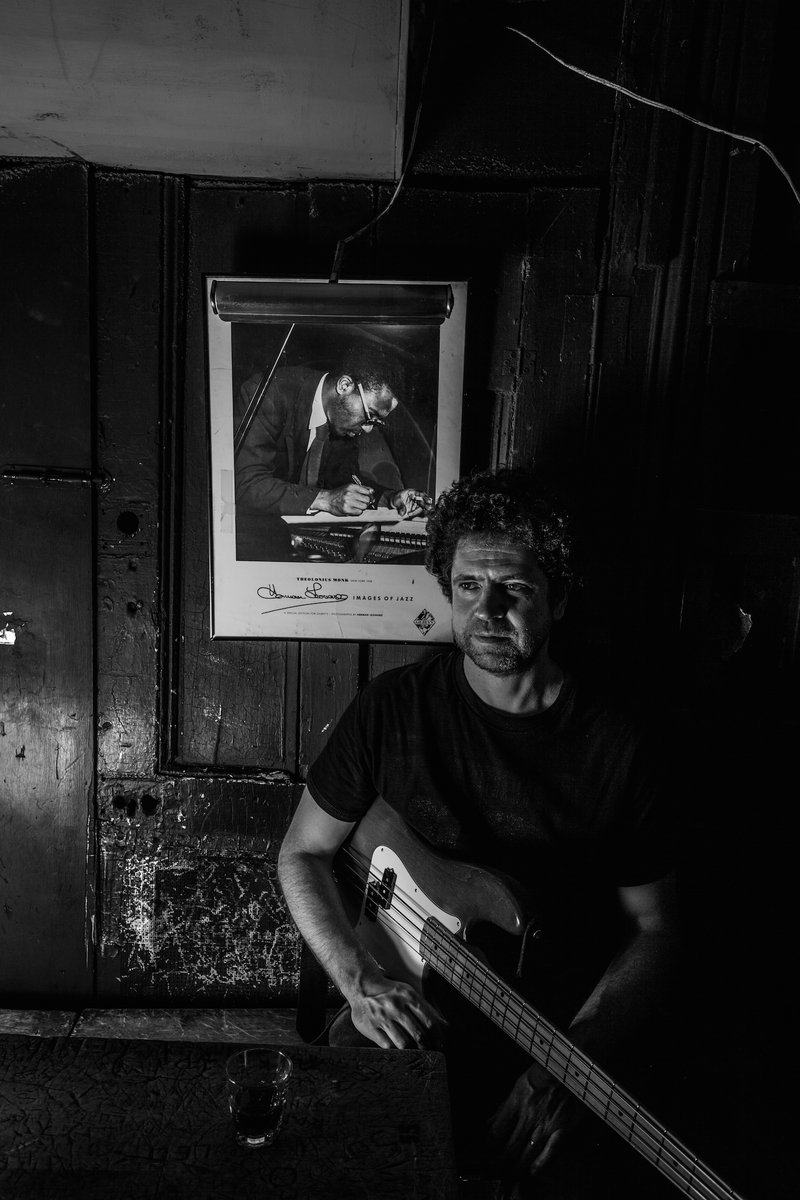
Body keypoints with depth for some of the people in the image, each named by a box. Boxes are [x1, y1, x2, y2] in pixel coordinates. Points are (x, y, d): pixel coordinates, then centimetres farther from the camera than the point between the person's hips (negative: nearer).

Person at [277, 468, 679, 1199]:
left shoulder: (614, 746, -7)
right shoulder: (394, 707, -5)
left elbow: (653, 930, 1)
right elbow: (303, 853, 5)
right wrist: (360, 981, -9)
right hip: (405, 1019, 1)